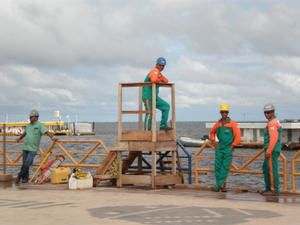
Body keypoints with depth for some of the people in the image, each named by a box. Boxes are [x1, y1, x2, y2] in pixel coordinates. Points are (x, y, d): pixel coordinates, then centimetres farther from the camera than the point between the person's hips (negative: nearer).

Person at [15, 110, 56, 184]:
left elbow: (47, 132, -17)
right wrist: (19, 138, 48)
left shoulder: (39, 125, -5)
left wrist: (52, 138, -32)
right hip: (25, 147, 6)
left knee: (27, 164, -12)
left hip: (33, 149, -6)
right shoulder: (28, 126, 14)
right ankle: (25, 178, 14)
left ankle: (20, 176, 3)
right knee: (25, 164, 5)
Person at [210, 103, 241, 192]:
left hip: (228, 149, -3)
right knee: (218, 166, 0)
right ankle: (220, 185, 8)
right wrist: (213, 142, 14)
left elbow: (238, 136, -9)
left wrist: (232, 146, -10)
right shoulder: (218, 124, 7)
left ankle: (220, 184, 2)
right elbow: (212, 133, 25)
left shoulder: (232, 124, -5)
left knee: (225, 167, -3)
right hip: (219, 148, 3)